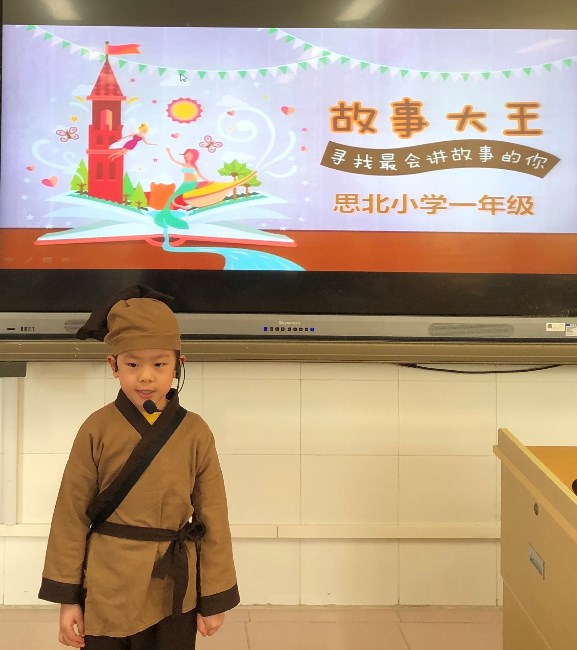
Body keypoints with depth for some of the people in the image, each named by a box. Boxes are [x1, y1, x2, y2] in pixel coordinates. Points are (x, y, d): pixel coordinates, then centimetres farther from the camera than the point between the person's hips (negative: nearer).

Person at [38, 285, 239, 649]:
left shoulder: (196, 433, -3)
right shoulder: (97, 430, -5)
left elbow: (214, 520, 1)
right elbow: (71, 515, -1)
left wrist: (215, 599, 2)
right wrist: (68, 597, -2)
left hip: (174, 593, 1)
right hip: (107, 592, 0)